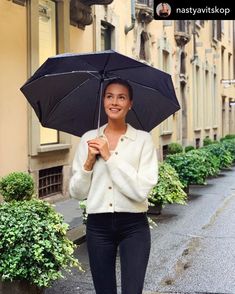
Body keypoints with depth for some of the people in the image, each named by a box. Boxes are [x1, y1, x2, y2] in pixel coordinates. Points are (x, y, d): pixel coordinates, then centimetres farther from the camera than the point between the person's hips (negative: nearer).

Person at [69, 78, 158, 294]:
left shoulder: (143, 139, -4)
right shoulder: (89, 139, 3)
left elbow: (141, 191, -15)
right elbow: (77, 192, 4)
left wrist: (110, 157, -16)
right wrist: (89, 162, -11)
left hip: (134, 226, -2)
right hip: (98, 225, 2)